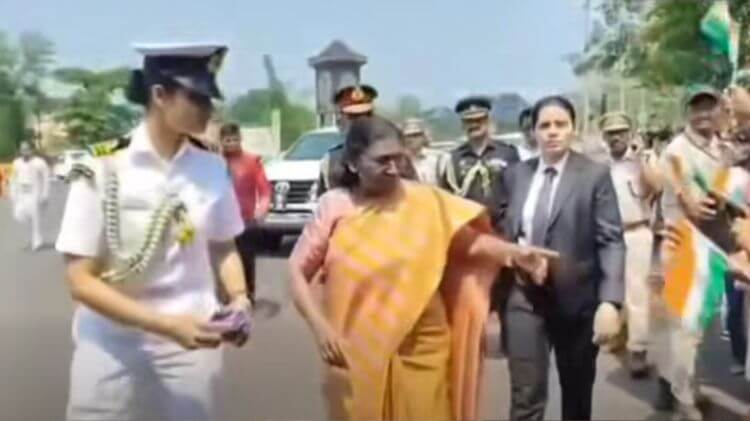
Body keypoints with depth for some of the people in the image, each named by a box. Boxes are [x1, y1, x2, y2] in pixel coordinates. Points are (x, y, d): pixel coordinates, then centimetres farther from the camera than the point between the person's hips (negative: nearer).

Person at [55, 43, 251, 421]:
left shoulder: (212, 170, -1)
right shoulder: (102, 172, -11)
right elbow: (81, 280, -12)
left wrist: (239, 299, -9)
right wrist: (166, 323, -22)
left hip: (192, 345, 3)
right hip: (114, 349, -3)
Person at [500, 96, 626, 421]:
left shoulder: (595, 175, -5)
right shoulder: (515, 175, 4)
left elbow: (612, 242, -11)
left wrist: (610, 302, -21)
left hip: (577, 299, -1)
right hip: (524, 297, 1)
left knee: (577, 393, 17)